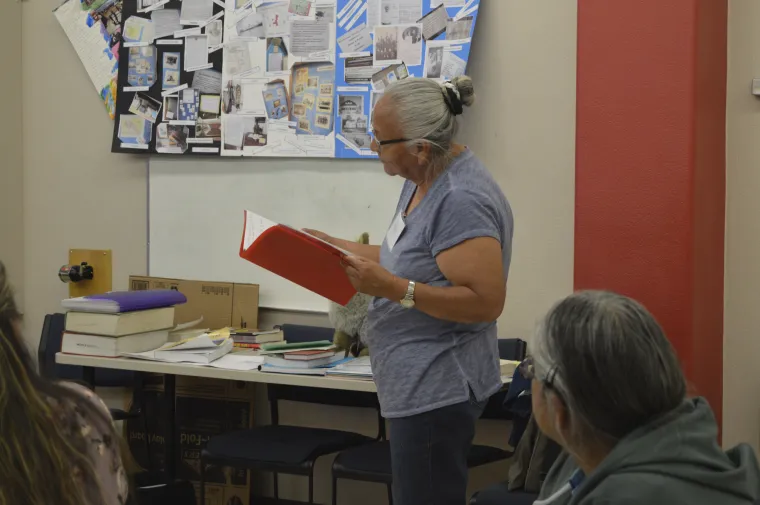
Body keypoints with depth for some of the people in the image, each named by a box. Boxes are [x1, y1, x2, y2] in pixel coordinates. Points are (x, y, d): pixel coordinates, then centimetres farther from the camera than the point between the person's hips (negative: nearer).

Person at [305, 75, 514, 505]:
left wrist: (394, 288, -28)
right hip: (422, 386, 11)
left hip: (436, 392, -10)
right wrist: (337, 248, 15)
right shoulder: (425, 179, 9)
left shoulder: (461, 200, -22)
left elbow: (485, 301, -25)